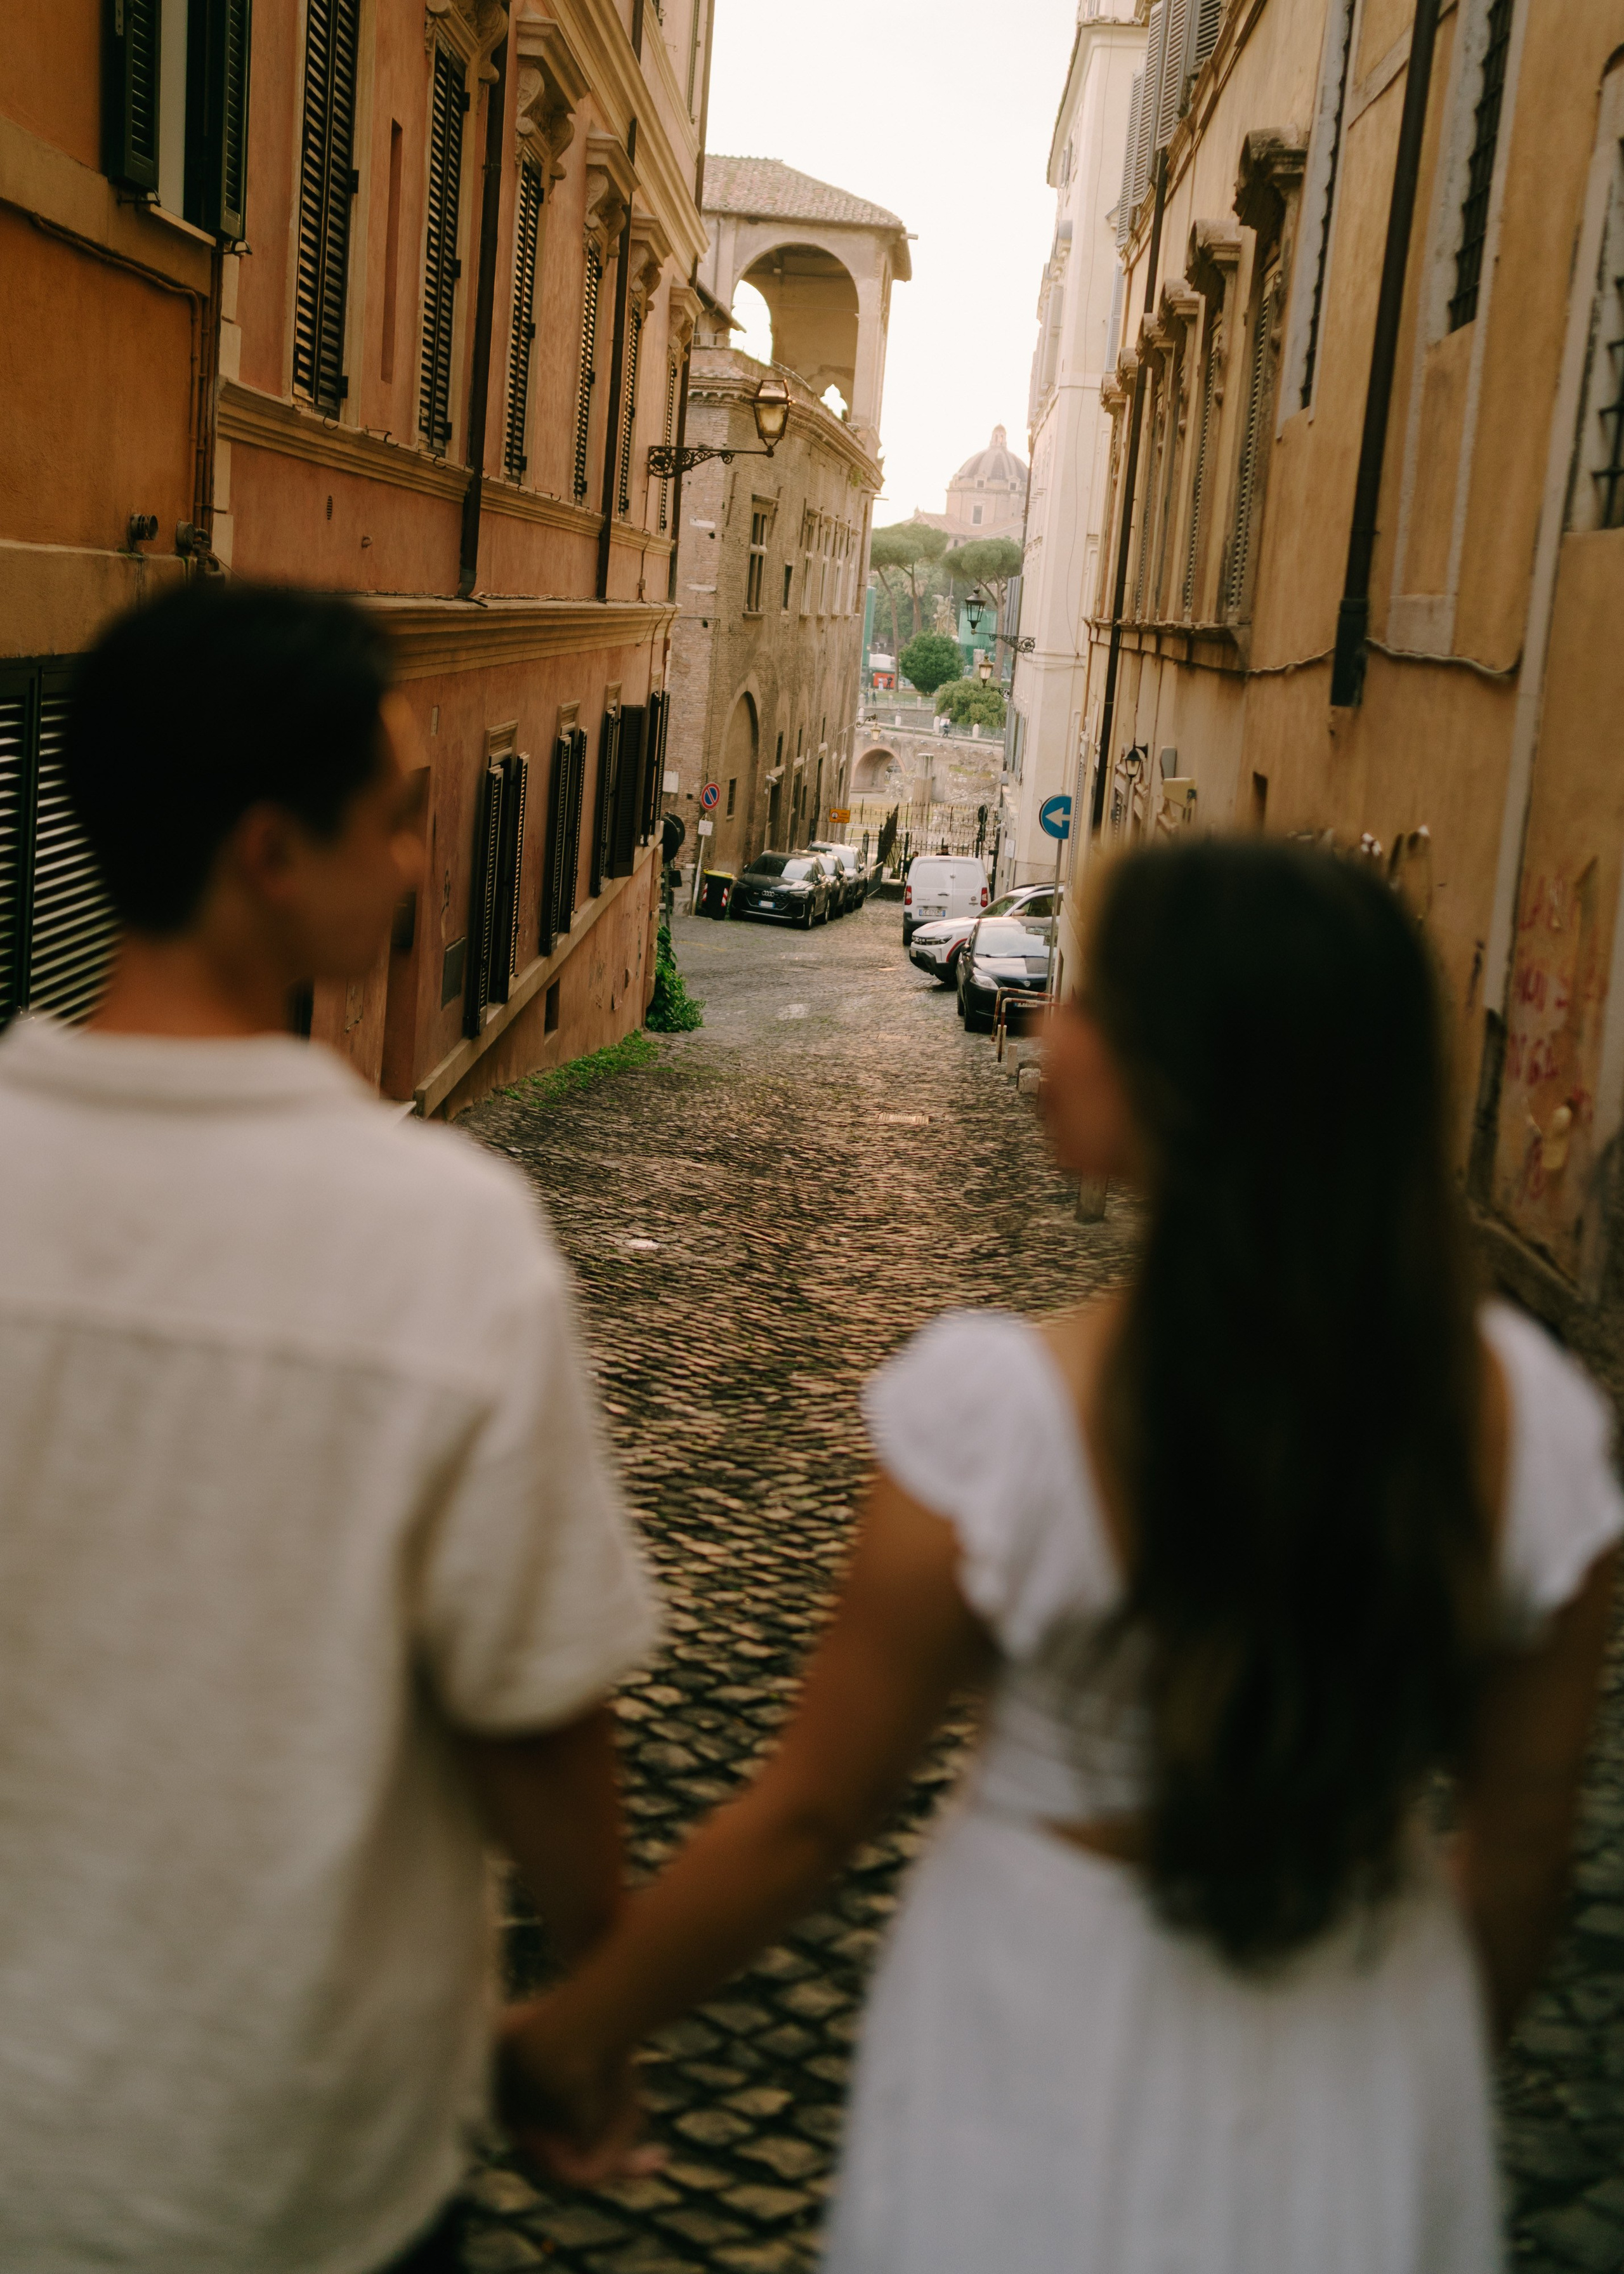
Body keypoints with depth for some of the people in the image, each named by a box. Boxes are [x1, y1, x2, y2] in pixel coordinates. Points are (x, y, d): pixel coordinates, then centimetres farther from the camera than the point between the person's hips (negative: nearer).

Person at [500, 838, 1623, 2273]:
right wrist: (1435, 2082, 16)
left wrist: (582, 2029, 1)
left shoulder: (999, 1409, -26)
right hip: (1372, 2084, 3)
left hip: (1054, 2069, -3)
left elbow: (810, 1814, -16)